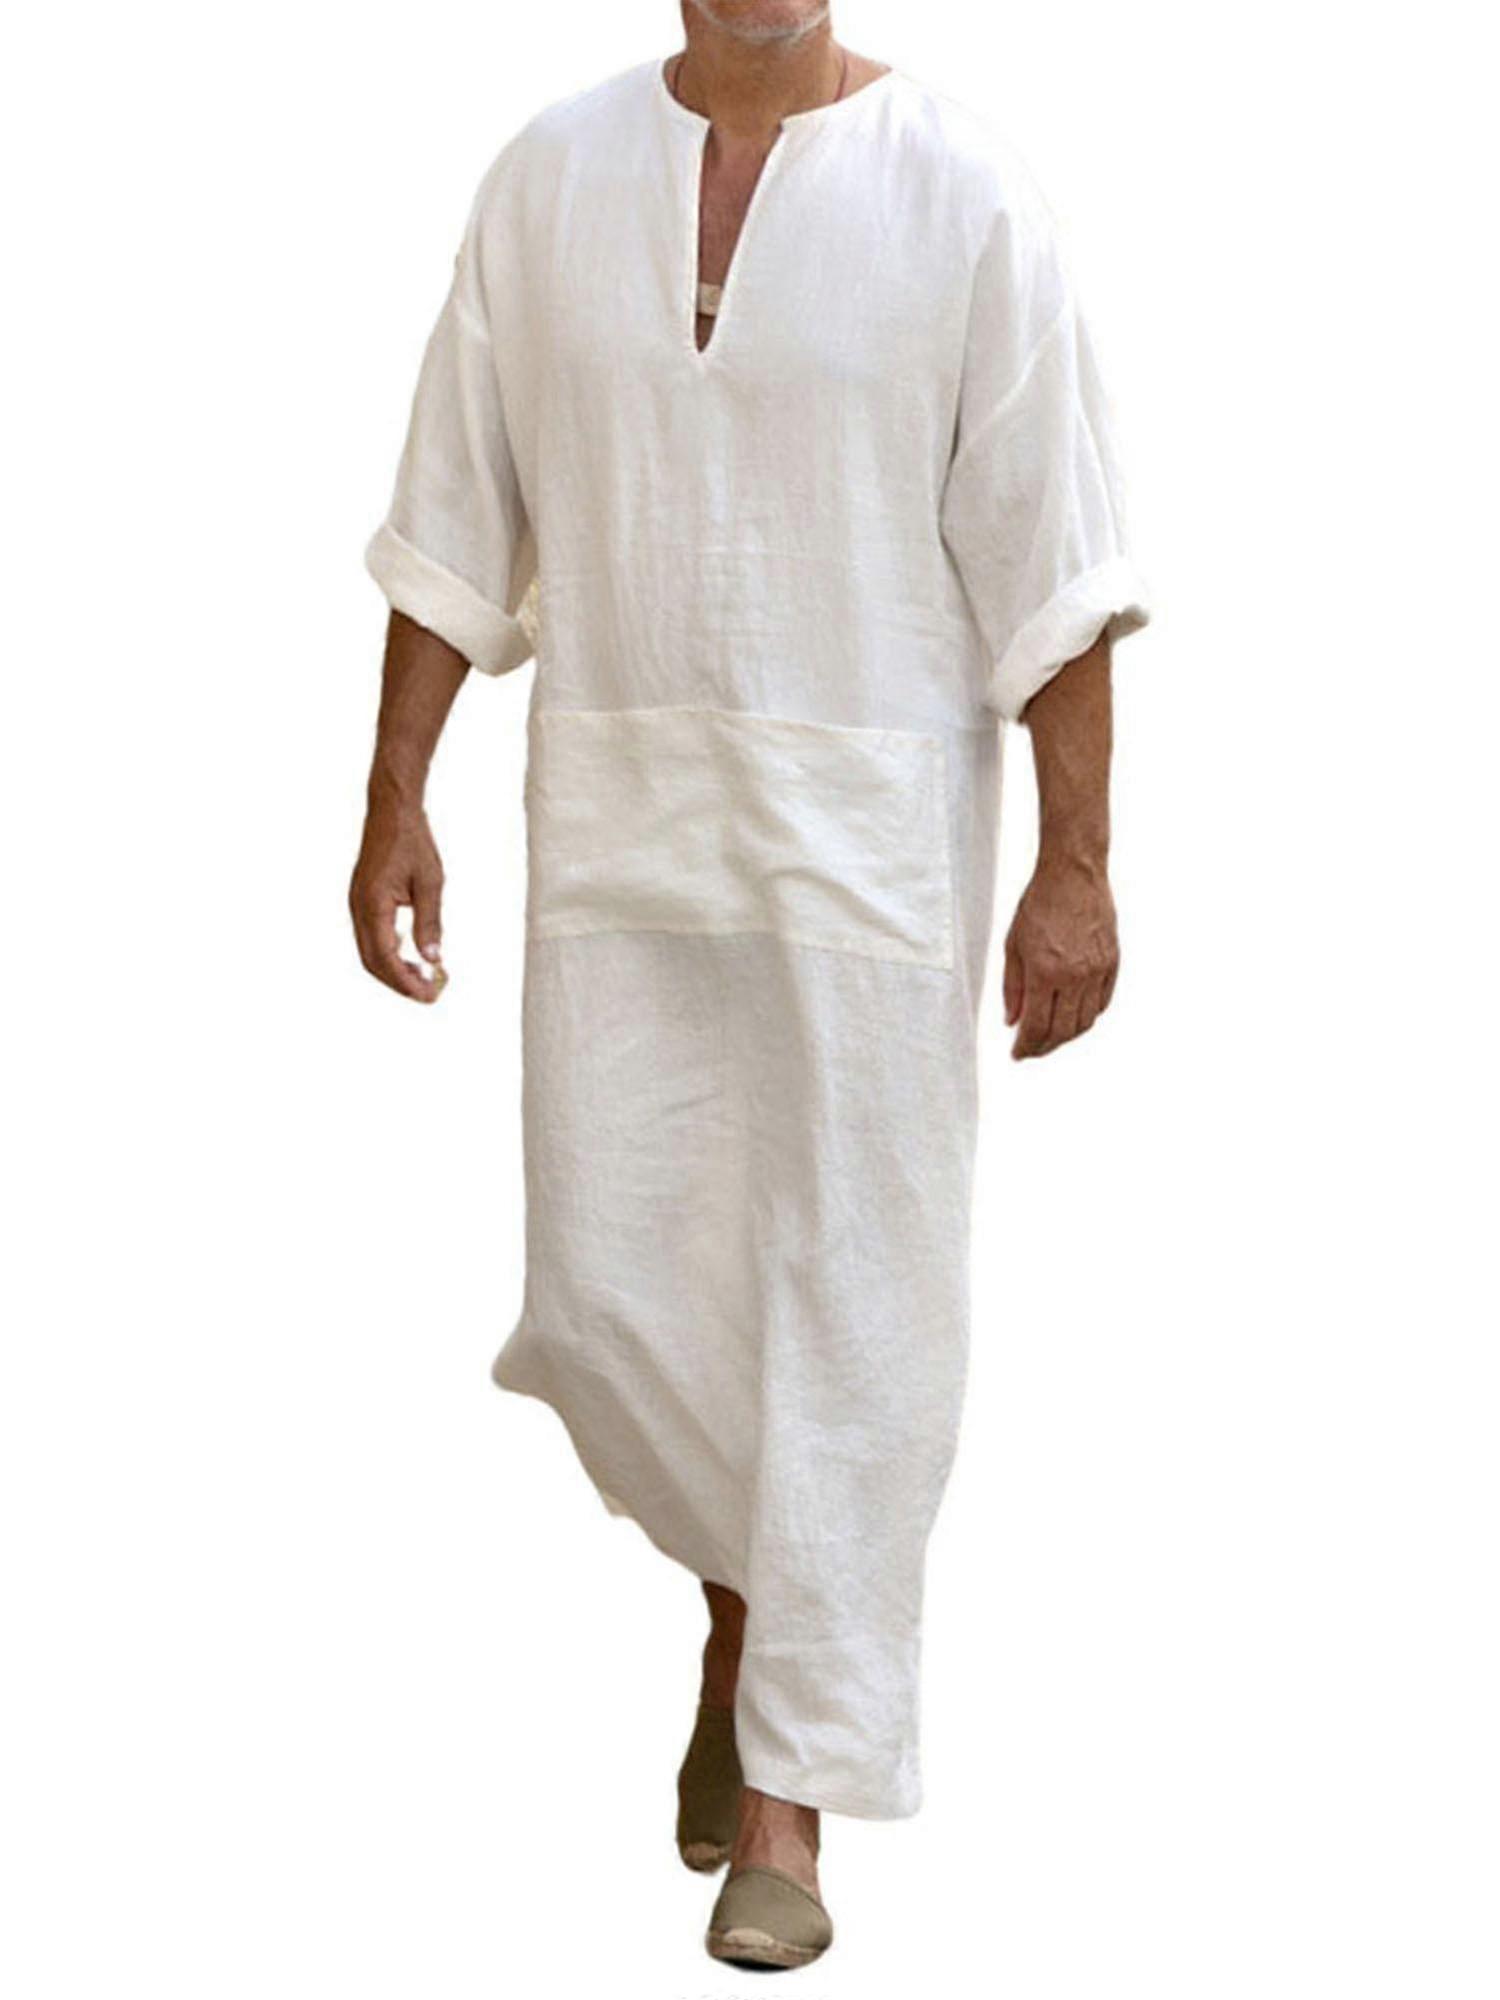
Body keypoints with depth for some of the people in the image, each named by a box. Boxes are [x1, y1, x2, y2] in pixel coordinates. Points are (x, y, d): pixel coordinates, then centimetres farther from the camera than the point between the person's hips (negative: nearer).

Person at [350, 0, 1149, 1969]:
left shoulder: (958, 194, -6)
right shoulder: (551, 177, 3)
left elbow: (1052, 557, -7)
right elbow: (458, 519, 8)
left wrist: (1076, 868, -11)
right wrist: (396, 800, 4)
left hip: (869, 833, -3)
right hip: (617, 828, 3)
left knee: (847, 1305, -1)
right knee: (604, 1295, 5)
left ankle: (787, 1808, 10)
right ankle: (755, 1591, 36)